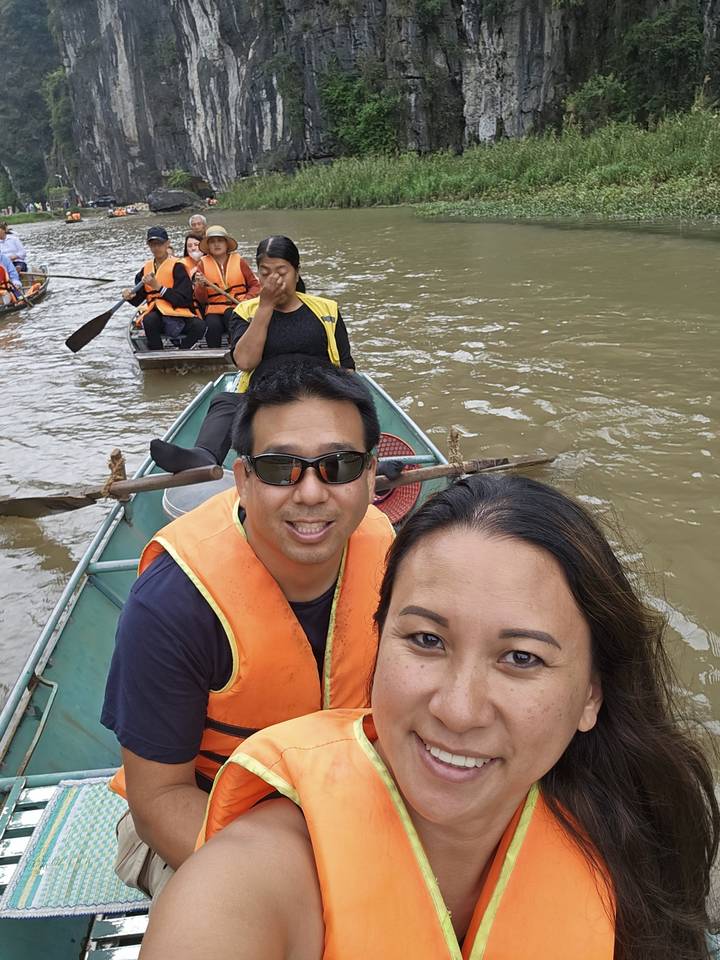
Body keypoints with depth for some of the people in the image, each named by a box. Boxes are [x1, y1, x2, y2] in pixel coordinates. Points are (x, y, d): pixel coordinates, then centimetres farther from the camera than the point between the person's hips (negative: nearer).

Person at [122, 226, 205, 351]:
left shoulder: (177, 266, -3)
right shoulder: (146, 269, 13)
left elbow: (184, 300, -12)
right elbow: (138, 300, 15)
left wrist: (158, 287, -19)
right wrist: (131, 297, -9)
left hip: (177, 312, -2)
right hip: (154, 311, 3)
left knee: (199, 326, -32)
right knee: (150, 320, -34)